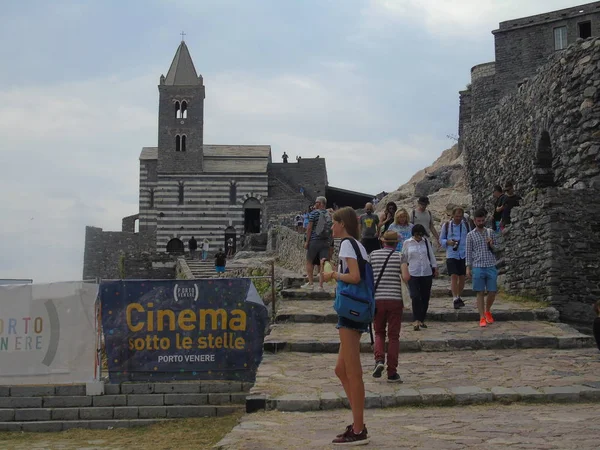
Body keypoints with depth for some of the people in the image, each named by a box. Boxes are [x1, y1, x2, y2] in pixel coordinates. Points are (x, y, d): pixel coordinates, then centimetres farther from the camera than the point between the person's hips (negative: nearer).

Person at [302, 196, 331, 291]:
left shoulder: (315, 213, -6)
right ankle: (321, 285, -2)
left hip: (314, 241, -4)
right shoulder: (329, 214, 8)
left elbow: (309, 228, -8)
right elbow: (331, 228, 11)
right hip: (326, 242, 4)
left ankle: (310, 283, 7)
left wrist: (307, 241, -5)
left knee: (309, 262, 10)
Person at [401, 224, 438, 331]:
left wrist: (435, 268, 11)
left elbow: (432, 256, 13)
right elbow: (404, 258, 9)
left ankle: (421, 320, 20)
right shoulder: (407, 243, 1)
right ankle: (416, 320, -14)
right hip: (413, 274, -2)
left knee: (425, 297, 7)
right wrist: (404, 271, 8)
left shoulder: (426, 242, 6)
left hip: (427, 274, 3)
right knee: (415, 297, -14)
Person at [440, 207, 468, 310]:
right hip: (451, 255, -3)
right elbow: (441, 240, 7)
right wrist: (448, 242, -15)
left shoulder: (466, 225, 6)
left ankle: (459, 297, 25)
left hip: (464, 254, 3)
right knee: (454, 276, -13)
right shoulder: (446, 225, 1)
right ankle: (455, 299, -18)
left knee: (462, 277, 8)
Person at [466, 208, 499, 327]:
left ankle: (487, 311, 27)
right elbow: (468, 252, 4)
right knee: (480, 293, 0)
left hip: (491, 266, 2)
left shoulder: (491, 232, 8)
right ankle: (482, 317, 5)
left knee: (492, 291, 3)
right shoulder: (470, 235, 4)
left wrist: (492, 245, -10)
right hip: (478, 267, -2)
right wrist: (468, 268, -1)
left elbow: (497, 248, 13)